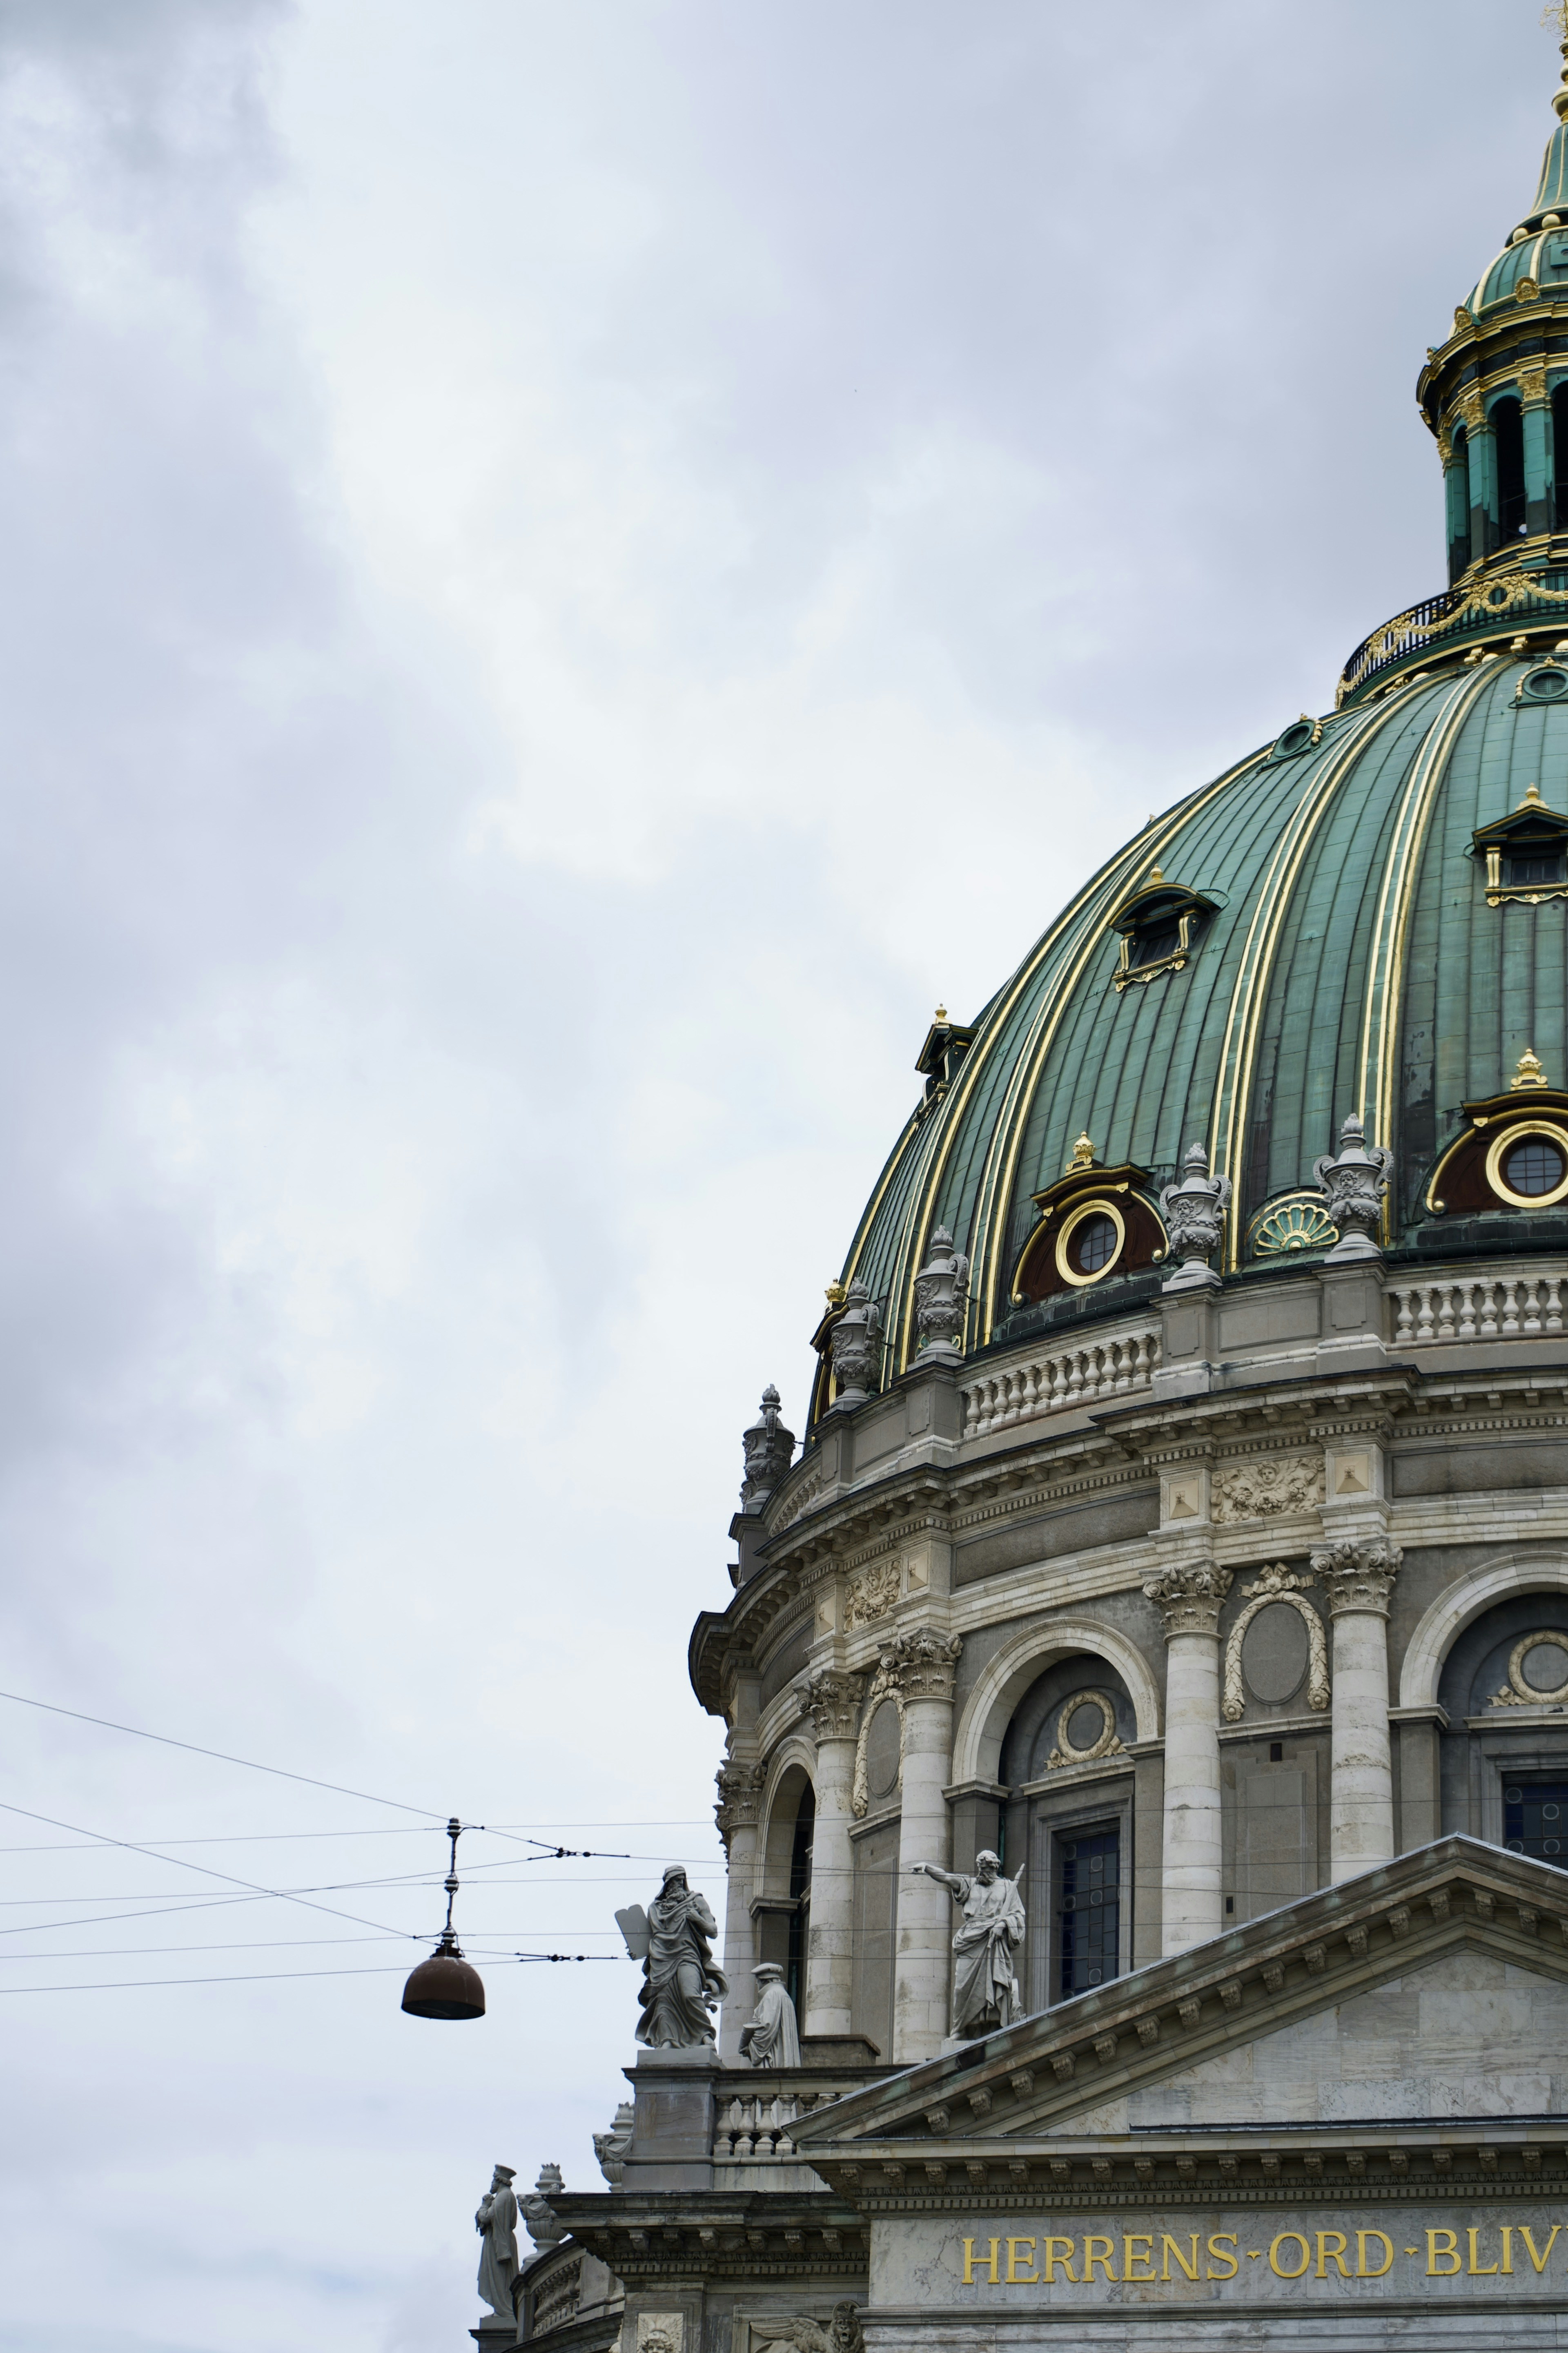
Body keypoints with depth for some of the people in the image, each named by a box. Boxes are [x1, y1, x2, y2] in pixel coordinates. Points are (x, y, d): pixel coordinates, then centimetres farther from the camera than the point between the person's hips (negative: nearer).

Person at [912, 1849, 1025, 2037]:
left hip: (996, 1942, -2)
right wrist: (927, 1868, -7)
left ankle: (993, 2032, -13)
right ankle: (961, 2030, -5)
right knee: (965, 1985, -8)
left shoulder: (1008, 1887, 16)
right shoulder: (970, 1885, 19)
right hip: (971, 1943, 2)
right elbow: (948, 1878, 7)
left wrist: (1003, 1924, -8)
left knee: (994, 1986, -11)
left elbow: (1017, 1914, 10)